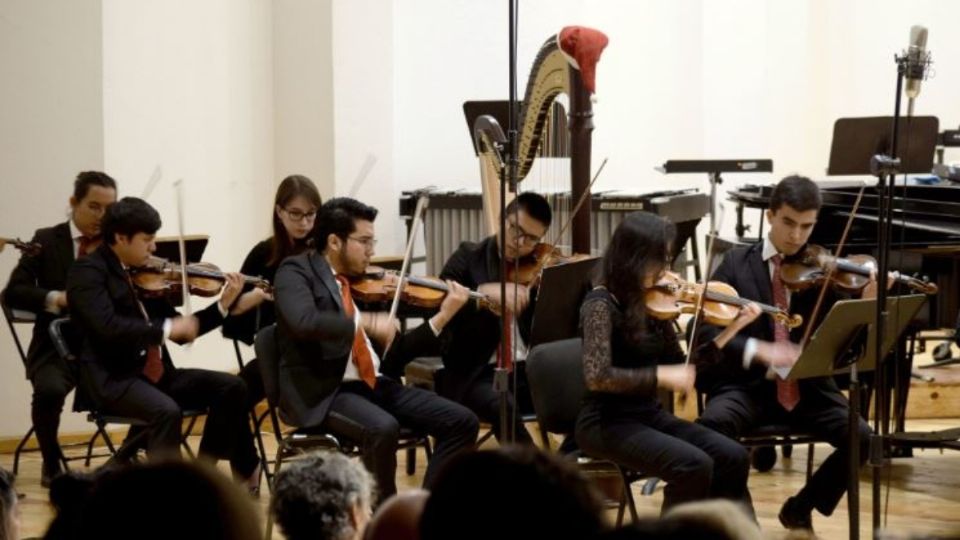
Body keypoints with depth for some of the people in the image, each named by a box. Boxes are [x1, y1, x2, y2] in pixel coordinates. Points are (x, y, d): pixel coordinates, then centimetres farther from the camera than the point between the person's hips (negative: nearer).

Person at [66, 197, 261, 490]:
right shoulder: (88, 272, -9)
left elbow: (178, 331, 17)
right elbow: (107, 327, -26)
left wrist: (223, 305, 7)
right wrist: (166, 328, -26)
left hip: (155, 373, 8)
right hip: (112, 378, -8)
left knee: (230, 387, -2)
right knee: (166, 410, -35)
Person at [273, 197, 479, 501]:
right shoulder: (297, 271, -2)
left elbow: (393, 353, 15)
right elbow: (303, 322, -25)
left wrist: (443, 316, 7)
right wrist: (366, 321, -29)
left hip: (375, 384, 7)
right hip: (323, 392, -7)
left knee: (461, 422, -6)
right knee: (383, 428, -35)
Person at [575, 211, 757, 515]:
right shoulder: (601, 304, -15)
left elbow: (680, 366, 10)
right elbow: (597, 376, -26)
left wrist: (732, 328, 3)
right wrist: (660, 375, -28)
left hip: (649, 415, 7)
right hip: (607, 423, -7)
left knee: (733, 457, -11)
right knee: (694, 466, -28)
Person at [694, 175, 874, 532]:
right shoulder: (737, 264, 2)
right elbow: (705, 330, -9)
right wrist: (757, 349, -25)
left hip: (806, 387, 2)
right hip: (746, 384, -2)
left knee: (860, 437, -21)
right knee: (712, 426, -33)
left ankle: (801, 507, 5)